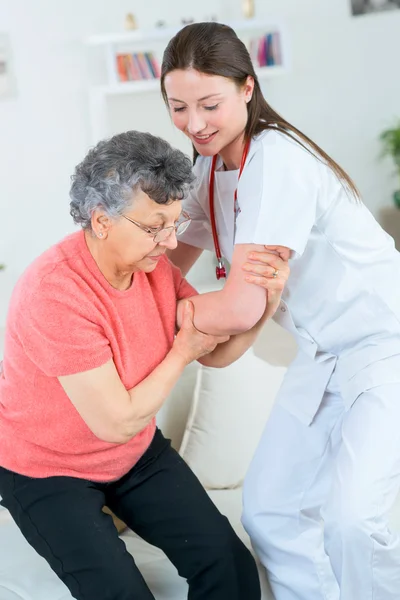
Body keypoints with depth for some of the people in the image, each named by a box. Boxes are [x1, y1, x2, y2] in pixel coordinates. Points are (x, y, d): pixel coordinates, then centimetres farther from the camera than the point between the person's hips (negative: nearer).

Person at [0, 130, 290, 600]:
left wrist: (263, 302, -23)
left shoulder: (152, 262, -9)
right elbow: (117, 422, -27)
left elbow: (217, 351, -4)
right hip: (47, 470, -6)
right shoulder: (55, 291, -31)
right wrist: (182, 351, -17)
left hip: (137, 453, 6)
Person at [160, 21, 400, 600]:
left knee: (349, 519, -23)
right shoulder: (210, 165, 3)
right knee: (268, 512, 11)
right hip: (323, 356, 9)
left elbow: (241, 309, -25)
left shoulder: (276, 160, -24)